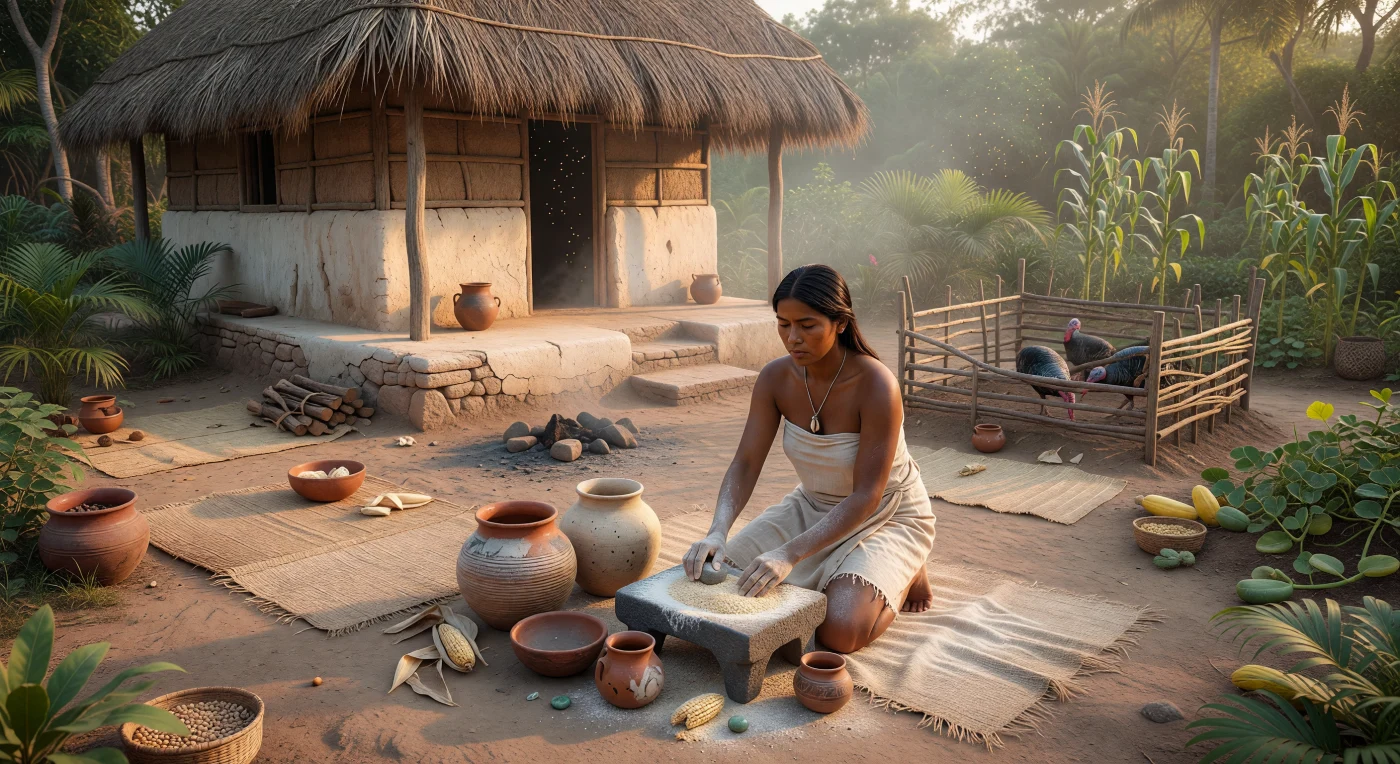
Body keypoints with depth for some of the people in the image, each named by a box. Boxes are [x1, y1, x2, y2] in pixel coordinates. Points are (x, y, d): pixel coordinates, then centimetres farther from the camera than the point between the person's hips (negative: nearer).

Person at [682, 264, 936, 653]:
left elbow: (866, 496, -29)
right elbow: (745, 464, -13)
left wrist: (791, 553, -38)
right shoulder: (776, 378, -14)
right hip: (813, 506, 6)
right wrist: (717, 533, -31)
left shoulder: (876, 385, -30)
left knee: (839, 631, -26)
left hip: (886, 516, -5)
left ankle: (902, 577, 7)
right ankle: (831, 576, 15)